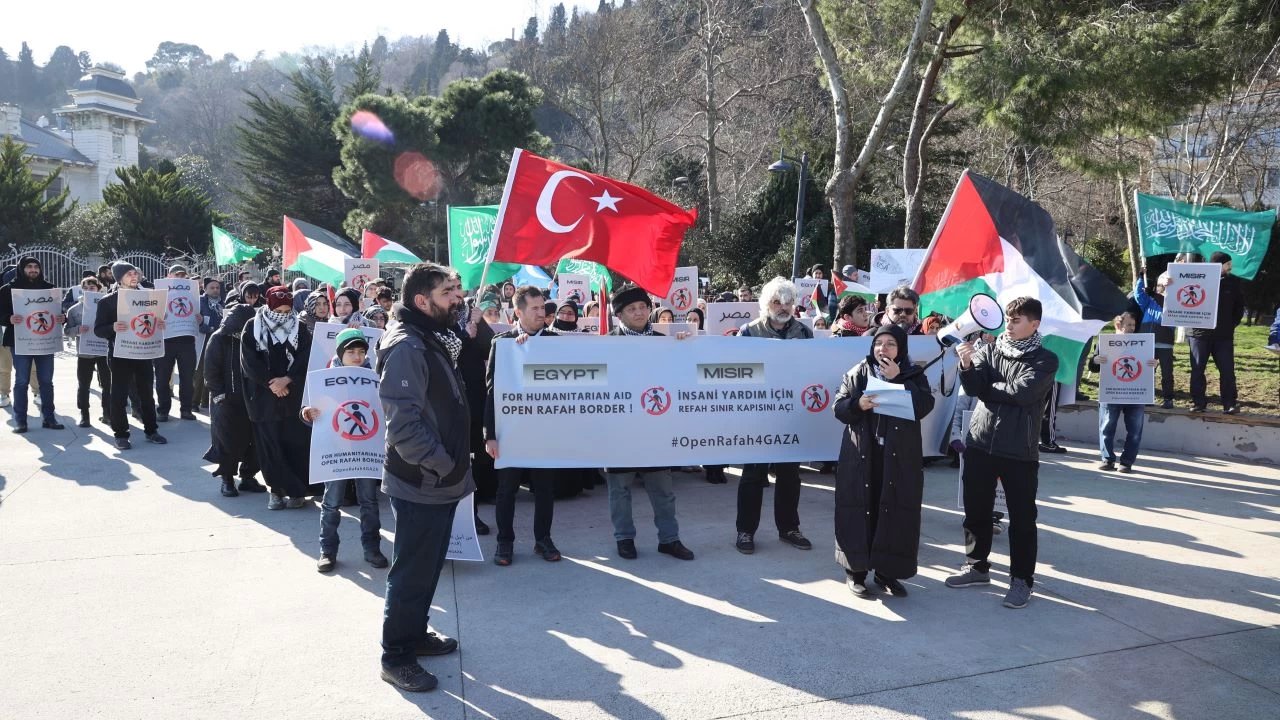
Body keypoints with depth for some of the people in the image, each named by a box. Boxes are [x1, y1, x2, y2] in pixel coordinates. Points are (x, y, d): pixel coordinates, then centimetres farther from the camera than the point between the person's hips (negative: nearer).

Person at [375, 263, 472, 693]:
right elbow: (403, 424, -27)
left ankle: (416, 634, 36)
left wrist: (454, 464, 10)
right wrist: (442, 465, -19)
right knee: (412, 572, 2)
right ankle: (396, 657, 16)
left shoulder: (434, 340, 11)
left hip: (441, 481, 9)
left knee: (429, 566, 20)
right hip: (420, 484, -9)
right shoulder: (406, 347, -21)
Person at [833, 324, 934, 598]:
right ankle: (855, 570, 14)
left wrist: (897, 380, -16)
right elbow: (839, 408, 0)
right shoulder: (857, 373, 5)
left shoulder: (914, 375, 5)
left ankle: (886, 571, 16)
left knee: (895, 513, 3)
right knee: (859, 510, 2)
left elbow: (925, 407, -11)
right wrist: (858, 404, -20)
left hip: (900, 459, 1)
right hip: (861, 457, 0)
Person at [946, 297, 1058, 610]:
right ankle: (977, 566, 29)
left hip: (1019, 451, -3)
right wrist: (967, 365, -25)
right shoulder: (990, 350, 7)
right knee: (976, 510, 13)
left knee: (1022, 518, 3)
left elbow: (1022, 392, -18)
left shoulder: (1045, 360, -3)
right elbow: (973, 387, -7)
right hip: (980, 444, 4)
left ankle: (1022, 579, 15)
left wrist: (988, 387, -6)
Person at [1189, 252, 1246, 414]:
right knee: (1197, 370, 4)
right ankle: (1198, 403, 13)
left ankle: (1229, 405, 6)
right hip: (1199, 334, -2)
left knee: (1228, 371, 1)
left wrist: (1232, 324, 5)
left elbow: (1239, 306, 12)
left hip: (1224, 335, 2)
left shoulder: (1233, 282, 3)